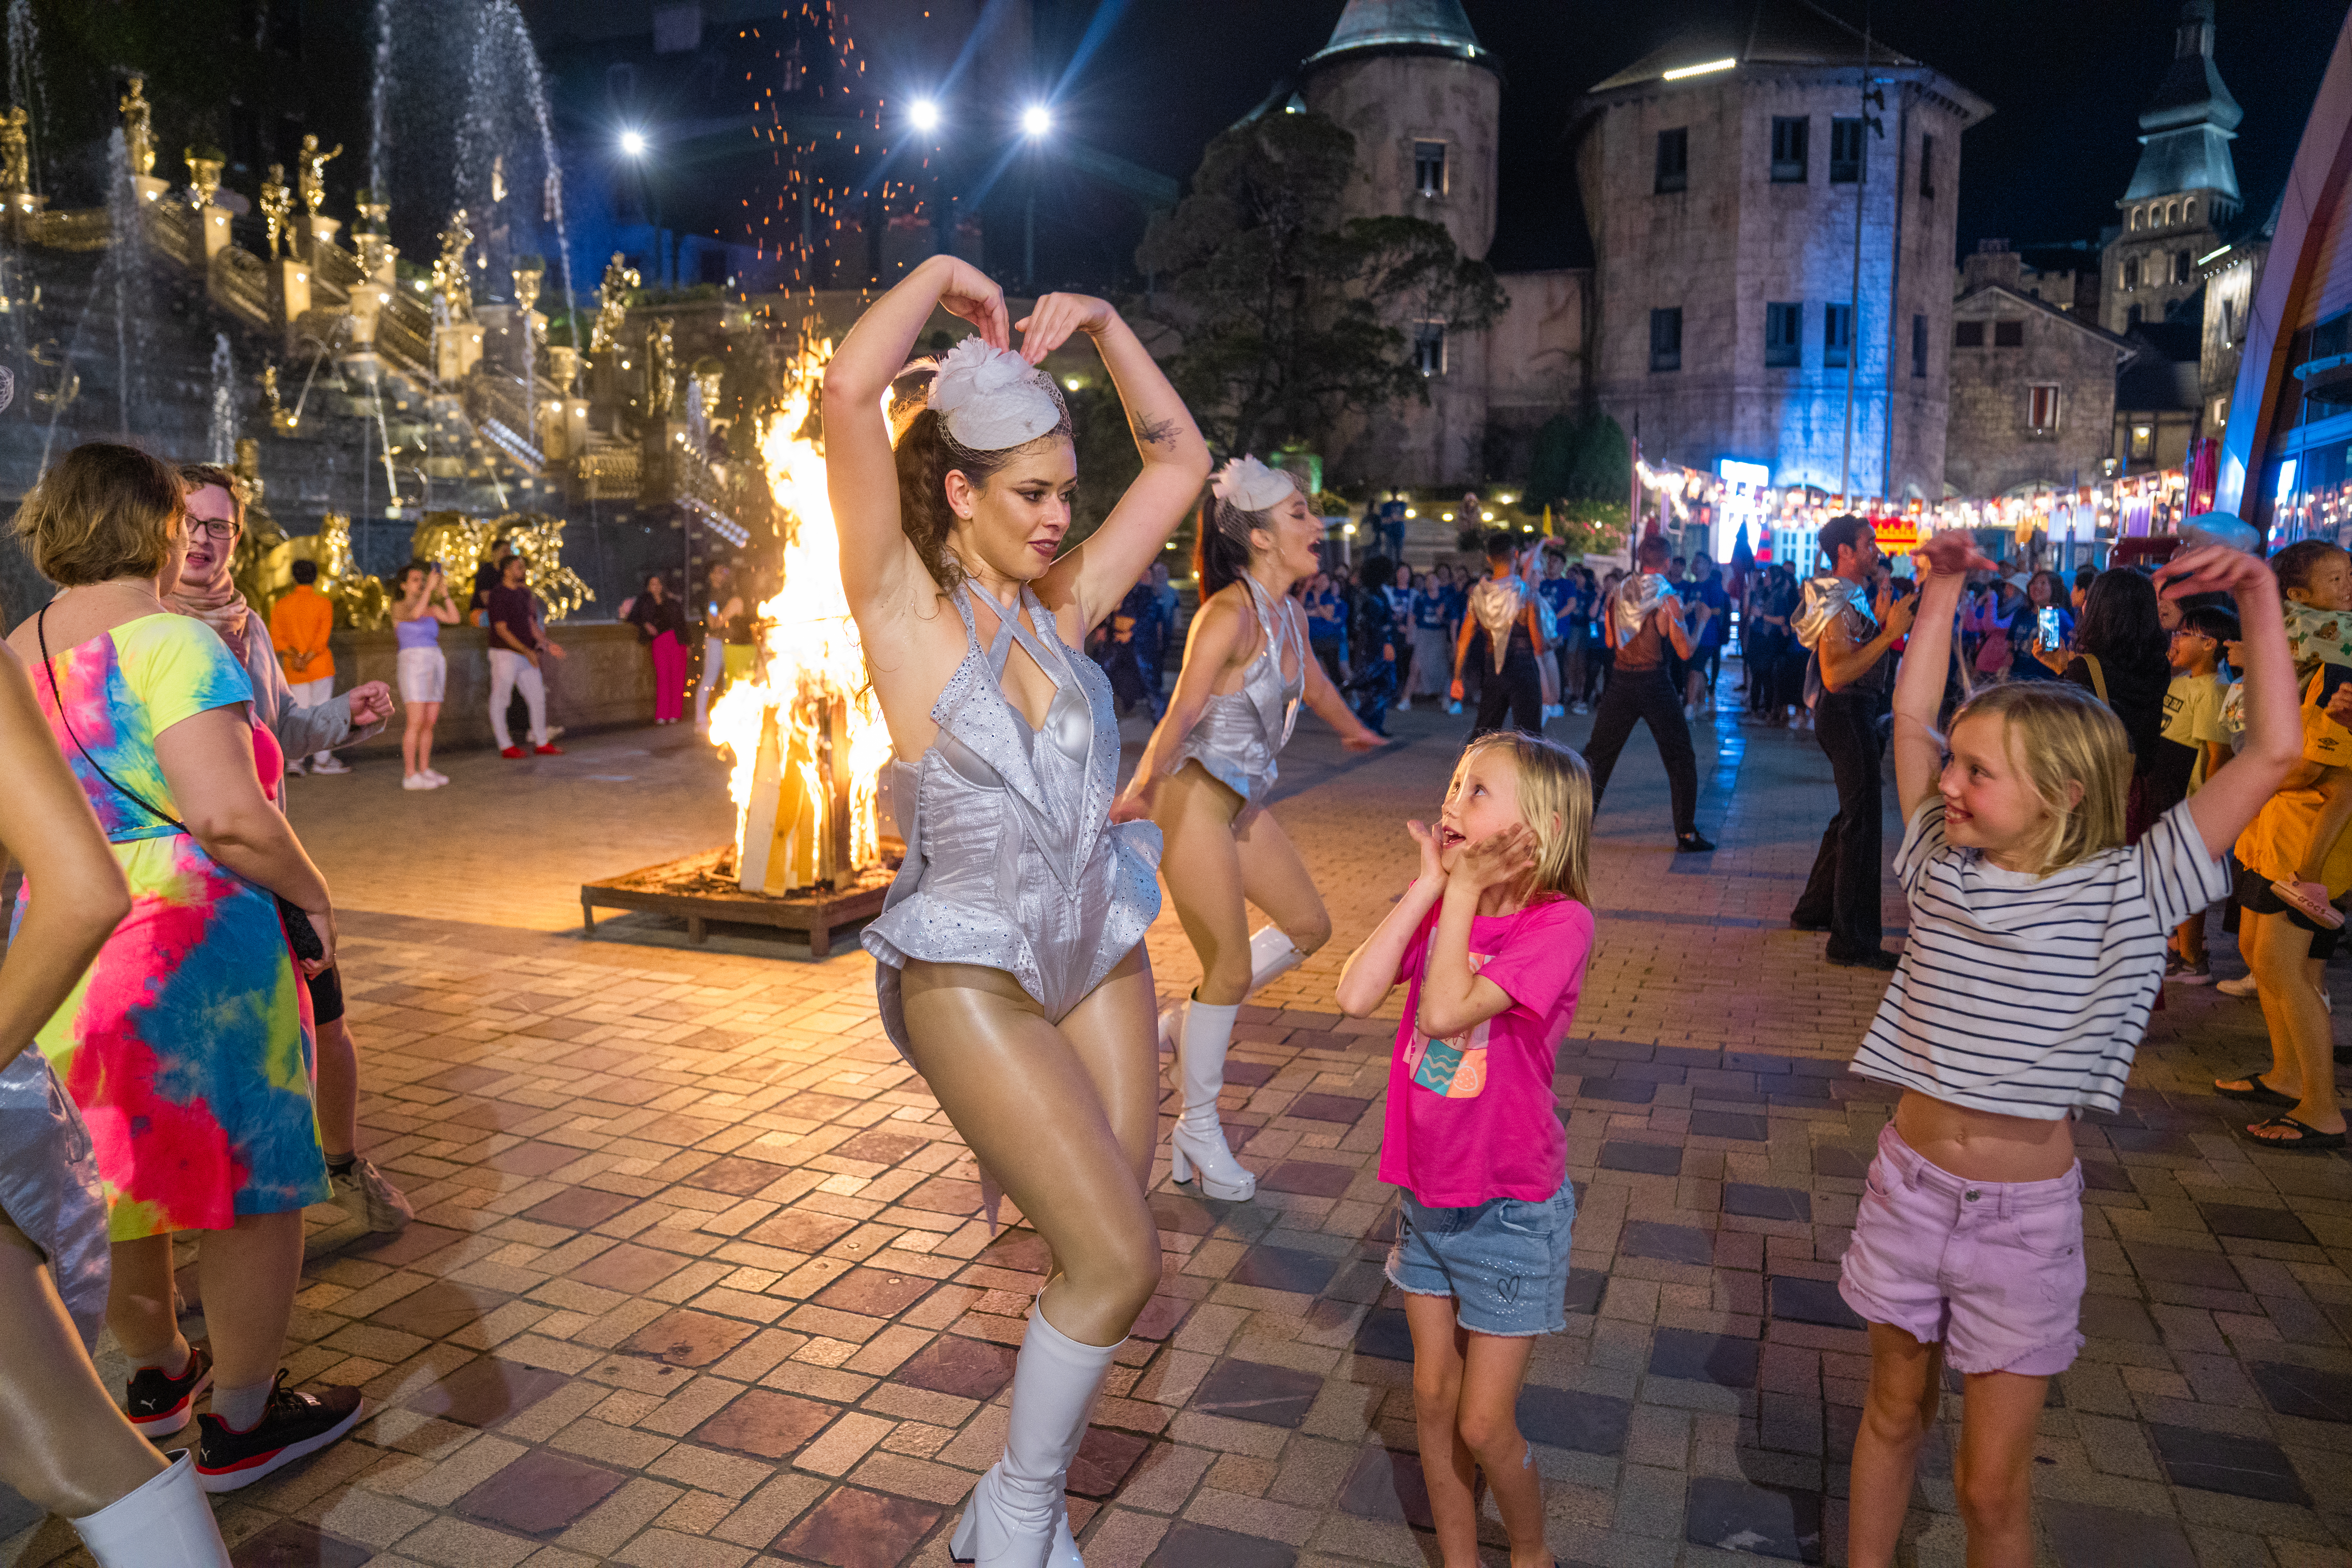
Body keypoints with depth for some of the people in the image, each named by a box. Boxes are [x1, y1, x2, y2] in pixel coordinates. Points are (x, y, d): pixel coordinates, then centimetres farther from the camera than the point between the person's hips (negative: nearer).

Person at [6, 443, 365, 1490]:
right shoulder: (169, 644, -16)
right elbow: (228, 817, -27)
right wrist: (311, 895, -12)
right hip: (197, 952, -8)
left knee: (117, 1179, 24)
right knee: (255, 1183, 7)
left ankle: (159, 1378, 43)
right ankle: (241, 1422, 20)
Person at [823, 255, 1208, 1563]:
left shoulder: (1062, 608, 8)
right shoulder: (905, 605, -7)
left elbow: (1181, 459, 15)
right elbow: (850, 392, -19)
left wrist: (1100, 322, 9)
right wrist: (940, 279, -5)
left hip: (1101, 953, 6)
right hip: (971, 973, -6)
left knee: (1107, 1257, 8)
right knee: (1119, 1261, -8)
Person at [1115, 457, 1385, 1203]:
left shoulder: (1290, 614, 7)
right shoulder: (1231, 614, -21)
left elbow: (1313, 683, 28)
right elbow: (1183, 712, -33)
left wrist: (1352, 729, 45)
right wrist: (1142, 791, -46)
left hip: (1243, 801, 9)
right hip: (1194, 798, -9)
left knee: (1309, 927, 15)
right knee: (1232, 969, -1)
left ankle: (1189, 1019, 29)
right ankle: (1198, 1127, 17)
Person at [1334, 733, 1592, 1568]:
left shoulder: (1558, 921, -20)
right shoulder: (1441, 905, -2)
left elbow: (1446, 1011, -31)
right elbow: (1356, 996, -16)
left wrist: (1464, 889, -23)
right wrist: (1432, 884, -15)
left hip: (1510, 1209, -5)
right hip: (1427, 1195, 6)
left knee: (1484, 1427, 5)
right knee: (1432, 1398, 17)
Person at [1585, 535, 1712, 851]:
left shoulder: (1617, 593, 2)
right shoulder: (1669, 599, -9)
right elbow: (1685, 652, -9)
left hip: (1620, 682, 3)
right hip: (1655, 683, -3)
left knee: (1597, 755, 14)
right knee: (1681, 760, 7)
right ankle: (1686, 835, 6)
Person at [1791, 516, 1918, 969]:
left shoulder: (1853, 596, 15)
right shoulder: (1837, 603, -18)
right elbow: (1835, 675, -28)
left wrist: (1883, 616, 5)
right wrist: (1889, 632, -28)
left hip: (1858, 712, 11)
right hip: (1847, 714, -11)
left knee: (1853, 816, 20)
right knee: (1862, 821, -8)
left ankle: (1813, 909, 31)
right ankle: (1852, 943, -5)